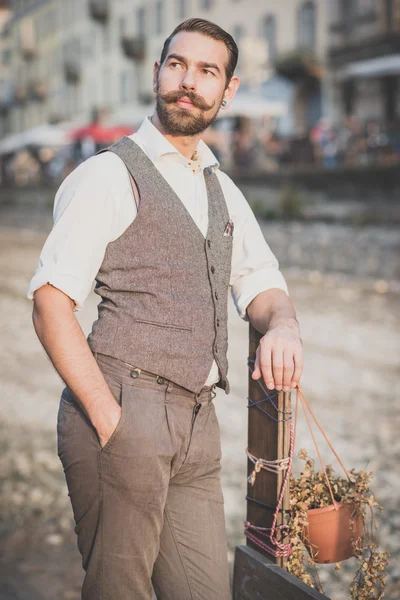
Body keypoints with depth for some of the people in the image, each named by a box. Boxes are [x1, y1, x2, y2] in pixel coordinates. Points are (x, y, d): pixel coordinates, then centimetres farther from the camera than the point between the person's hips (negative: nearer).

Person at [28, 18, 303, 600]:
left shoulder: (224, 192, 20)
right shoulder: (109, 175, -4)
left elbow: (261, 285, 18)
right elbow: (50, 304, -10)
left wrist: (282, 325, -7)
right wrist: (108, 419, -17)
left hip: (198, 422, 7)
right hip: (121, 407, -6)